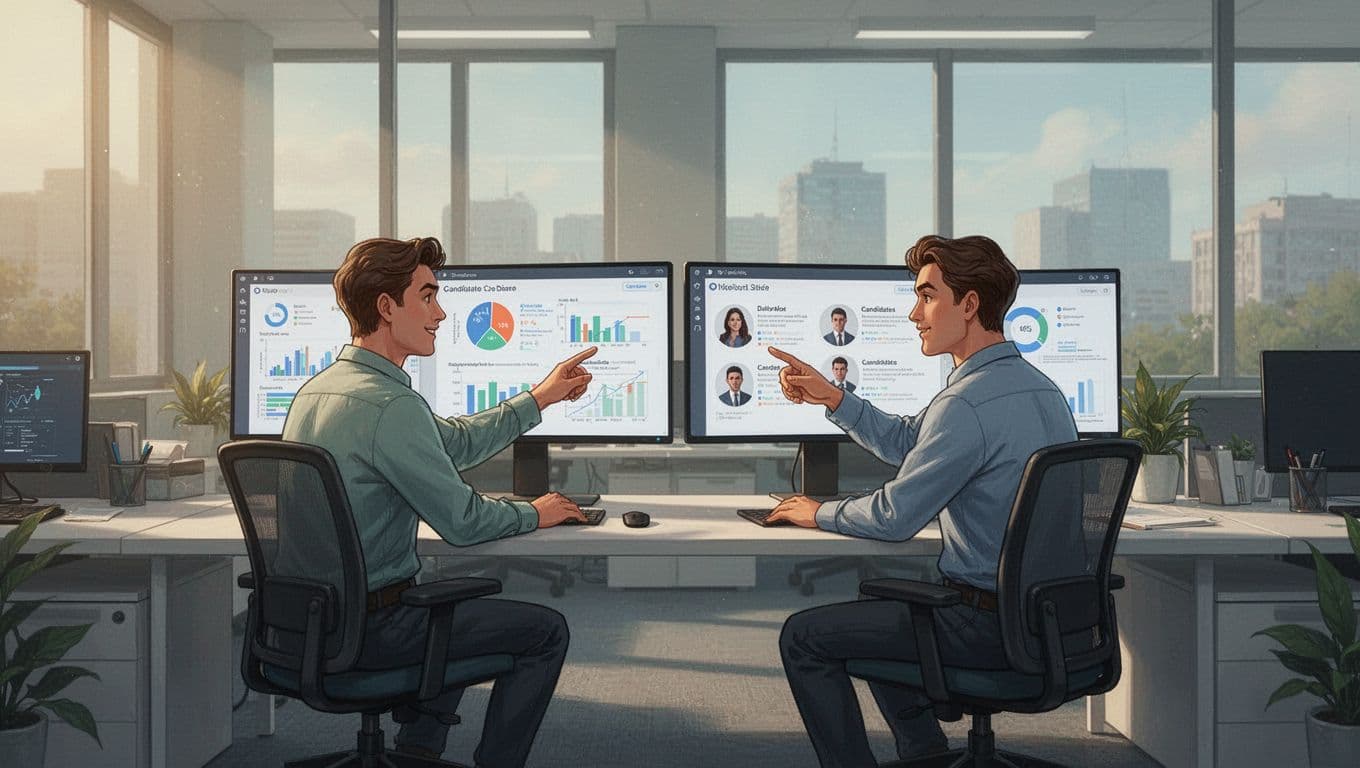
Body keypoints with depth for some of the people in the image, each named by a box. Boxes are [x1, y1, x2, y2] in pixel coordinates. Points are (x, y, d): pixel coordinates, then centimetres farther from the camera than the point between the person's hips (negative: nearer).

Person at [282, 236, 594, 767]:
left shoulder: (318, 388, 7)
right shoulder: (389, 404, -24)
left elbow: (454, 443, 15)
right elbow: (462, 522, -19)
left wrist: (540, 398, 18)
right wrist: (533, 514, 1)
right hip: (368, 627, -9)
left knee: (470, 599, 34)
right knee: (547, 630, 4)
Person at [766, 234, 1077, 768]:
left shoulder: (967, 403, -24)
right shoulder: (1039, 386, 9)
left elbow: (894, 518, -19)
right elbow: (907, 442, 17)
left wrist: (820, 514, 0)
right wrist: (831, 398, 8)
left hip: (987, 625, -10)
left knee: (803, 635, 1)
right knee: (876, 608, 32)